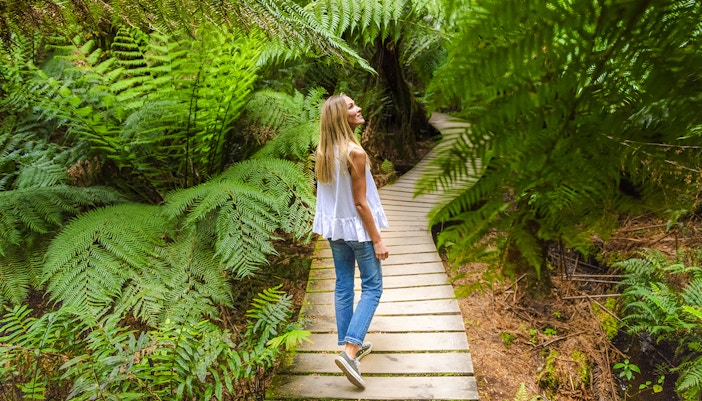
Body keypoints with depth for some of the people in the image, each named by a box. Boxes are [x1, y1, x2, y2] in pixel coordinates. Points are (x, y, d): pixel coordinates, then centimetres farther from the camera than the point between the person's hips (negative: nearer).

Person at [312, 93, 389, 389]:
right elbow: (360, 202, -20)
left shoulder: (323, 151, 0)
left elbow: (328, 194, 8)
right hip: (356, 227, -7)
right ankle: (350, 352, 0)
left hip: (334, 227, 7)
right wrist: (377, 240, -13)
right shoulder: (354, 152, -22)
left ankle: (350, 344, 30)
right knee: (372, 288, 6)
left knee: (343, 285, 16)